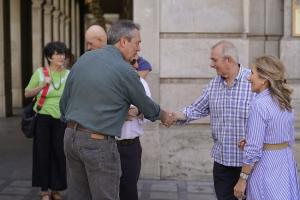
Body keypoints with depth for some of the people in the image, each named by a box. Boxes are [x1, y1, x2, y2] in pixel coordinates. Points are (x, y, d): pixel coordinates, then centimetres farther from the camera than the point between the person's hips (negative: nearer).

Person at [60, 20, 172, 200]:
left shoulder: (84, 58, 7)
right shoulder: (125, 71, -11)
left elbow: (64, 101, 12)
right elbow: (146, 106, 4)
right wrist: (164, 116, 25)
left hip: (71, 136, 7)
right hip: (98, 142, -7)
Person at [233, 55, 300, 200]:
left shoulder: (259, 104, -18)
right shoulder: (285, 103, 6)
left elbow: (253, 149, -20)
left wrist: (242, 179, -12)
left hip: (266, 167, -8)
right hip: (287, 165, 8)